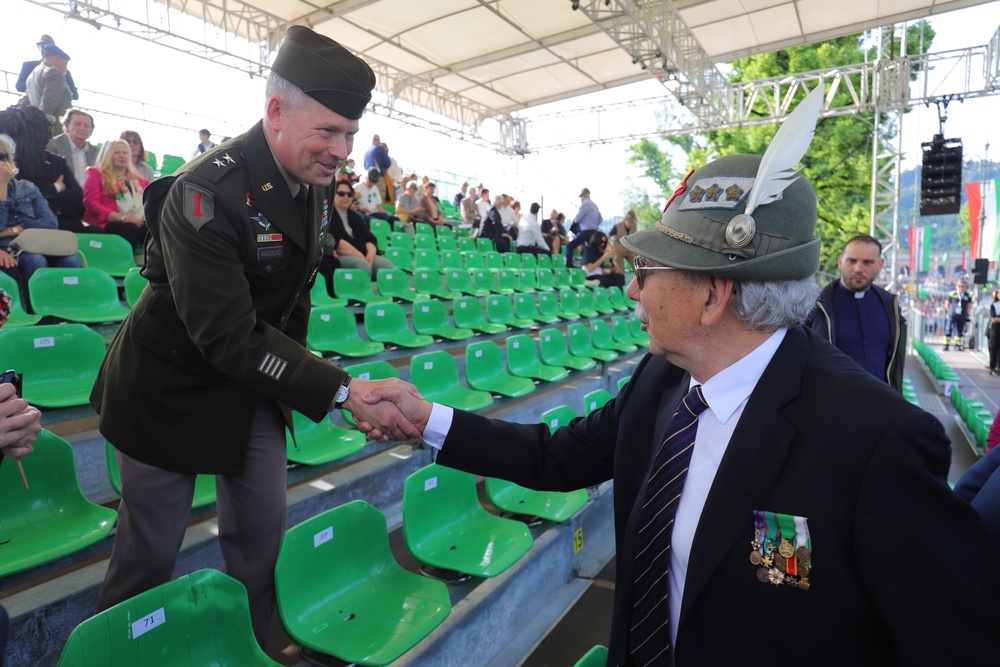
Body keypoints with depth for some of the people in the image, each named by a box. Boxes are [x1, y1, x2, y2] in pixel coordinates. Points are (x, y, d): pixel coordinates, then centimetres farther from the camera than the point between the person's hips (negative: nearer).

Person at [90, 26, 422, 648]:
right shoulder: (206, 191, -28)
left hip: (255, 386, 7)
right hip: (174, 388, -6)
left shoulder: (315, 181, -4)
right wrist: (344, 391, -37)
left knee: (263, 530, 15)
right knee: (151, 549, 11)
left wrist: (293, 373, 8)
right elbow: (227, 336, -32)